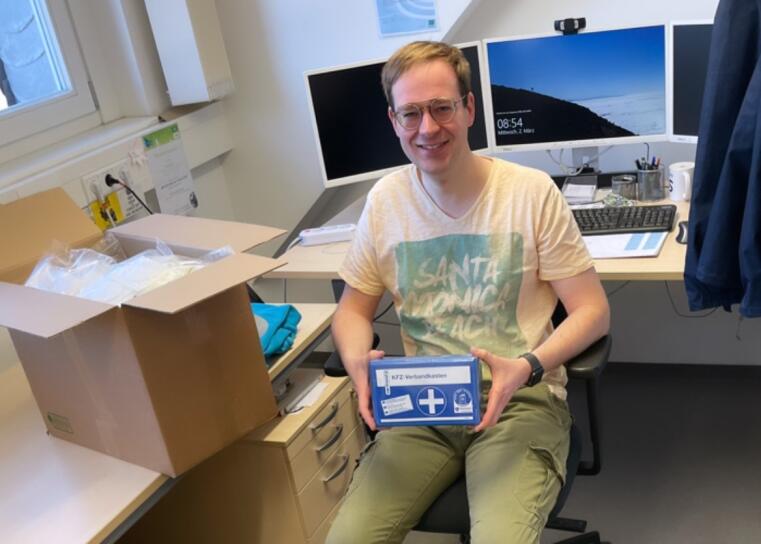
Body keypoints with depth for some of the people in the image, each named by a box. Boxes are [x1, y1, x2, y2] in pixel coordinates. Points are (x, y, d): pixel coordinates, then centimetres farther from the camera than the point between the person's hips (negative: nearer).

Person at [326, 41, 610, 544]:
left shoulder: (531, 191, -7)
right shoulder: (385, 199, 2)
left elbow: (593, 310, -3)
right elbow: (353, 308, 11)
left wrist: (527, 368, -21)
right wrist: (358, 362, -11)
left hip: (519, 402, -2)